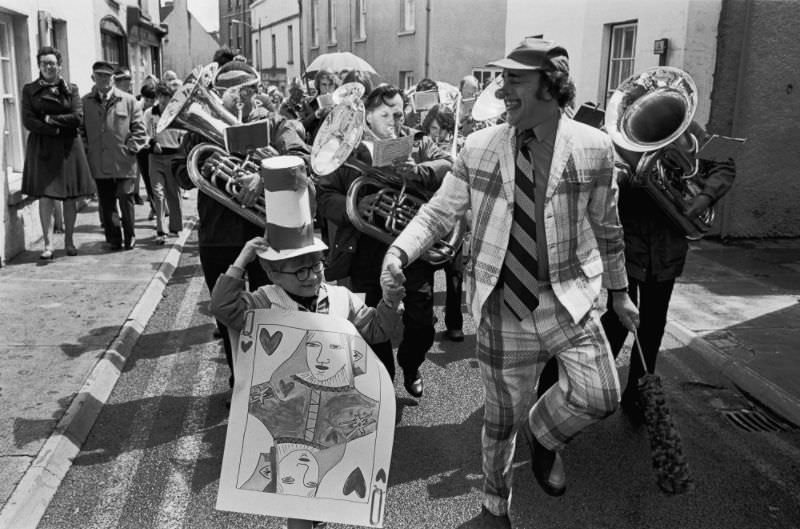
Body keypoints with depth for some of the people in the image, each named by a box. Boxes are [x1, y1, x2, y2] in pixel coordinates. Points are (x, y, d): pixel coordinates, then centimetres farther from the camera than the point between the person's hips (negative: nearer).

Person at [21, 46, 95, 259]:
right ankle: (48, 244, -6)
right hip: (42, 148, -1)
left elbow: (78, 117, -5)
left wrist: (50, 119, -8)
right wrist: (55, 130, -12)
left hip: (68, 148, 1)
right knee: (45, 196, -7)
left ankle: (69, 241, 15)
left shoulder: (71, 89, 7)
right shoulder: (29, 89, 7)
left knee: (69, 198, 4)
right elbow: (28, 121, -2)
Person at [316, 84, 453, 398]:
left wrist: (416, 171, -28)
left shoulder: (419, 144, 7)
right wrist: (351, 207, -21)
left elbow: (449, 167, -9)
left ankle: (410, 367, 40)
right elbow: (324, 196, -1)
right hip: (368, 256, -1)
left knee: (422, 326, 8)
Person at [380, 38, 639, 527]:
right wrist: (400, 251, -17)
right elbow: (438, 212, 1)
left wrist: (619, 291, 14)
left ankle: (543, 435, 18)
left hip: (568, 297, 0)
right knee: (502, 417, 11)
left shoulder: (594, 148, -4)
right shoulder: (479, 148, -4)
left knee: (600, 395, -19)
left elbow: (607, 227, 7)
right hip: (504, 303, 0)